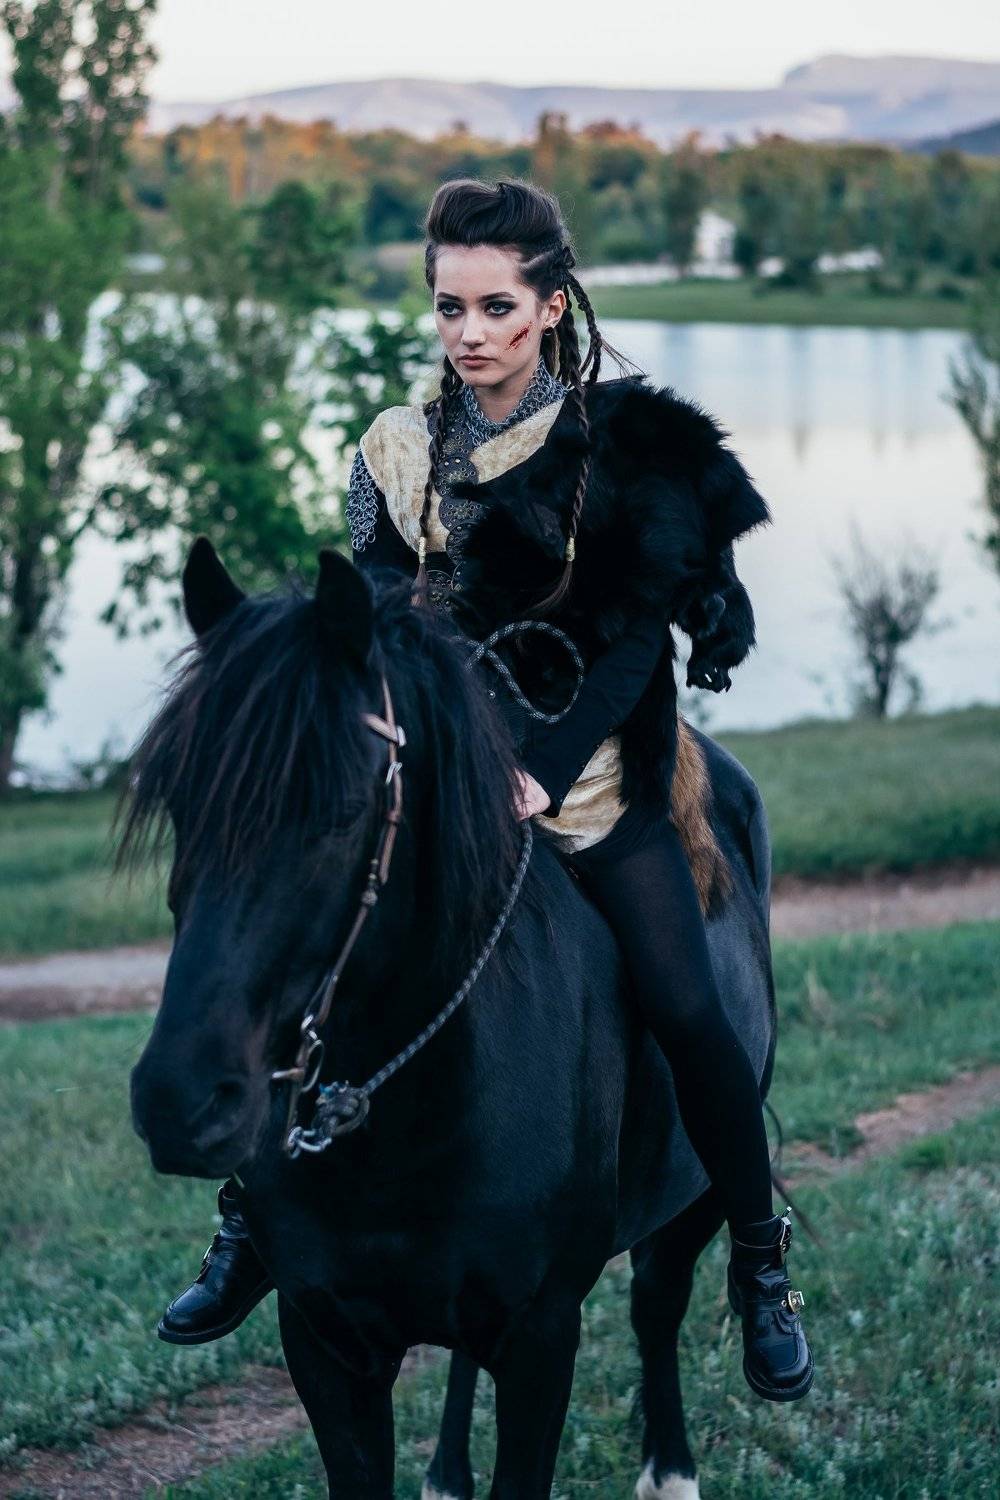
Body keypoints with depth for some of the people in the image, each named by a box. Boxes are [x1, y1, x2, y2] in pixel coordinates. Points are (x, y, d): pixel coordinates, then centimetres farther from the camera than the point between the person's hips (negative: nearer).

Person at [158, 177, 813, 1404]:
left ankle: (761, 1268, 5)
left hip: (592, 772, -3)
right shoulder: (397, 452, 5)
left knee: (686, 1012, -12)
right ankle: (252, 1222, 14)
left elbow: (639, 635, -8)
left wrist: (544, 770, -18)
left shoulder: (628, 441, -5)